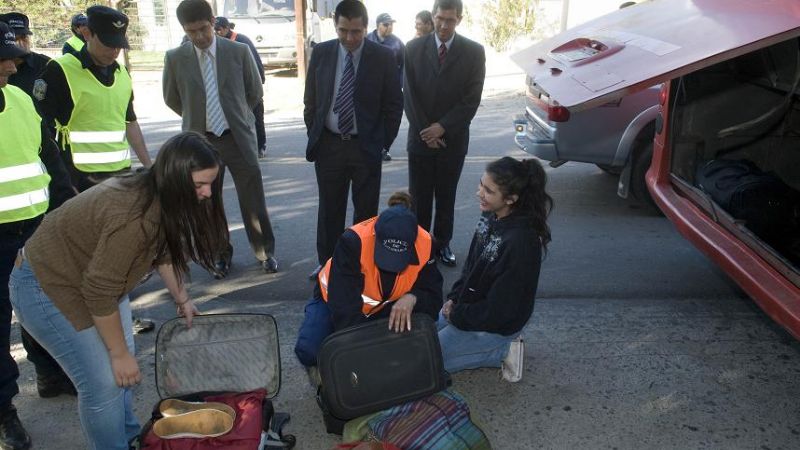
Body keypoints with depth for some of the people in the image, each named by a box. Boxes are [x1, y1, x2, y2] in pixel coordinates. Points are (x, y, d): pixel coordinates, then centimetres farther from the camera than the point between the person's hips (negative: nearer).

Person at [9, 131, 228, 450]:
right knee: (105, 382, -8)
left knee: (122, 372, 14)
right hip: (46, 286, -9)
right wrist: (119, 353, -18)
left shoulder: (158, 193, -9)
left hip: (93, 274, 9)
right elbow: (99, 292, -30)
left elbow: (163, 249, 9)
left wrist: (182, 299, 13)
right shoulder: (133, 217, -37)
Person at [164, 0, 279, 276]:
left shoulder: (239, 51, -4)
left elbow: (255, 91, 8)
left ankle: (265, 253, 22)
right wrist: (196, 118, 14)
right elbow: (171, 99, 12)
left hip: (238, 138, -1)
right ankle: (221, 254, 29)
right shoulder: (175, 59, -3)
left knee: (254, 201, 5)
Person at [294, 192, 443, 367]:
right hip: (337, 300, -2)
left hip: (384, 308, 3)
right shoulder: (353, 241, -38)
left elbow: (434, 298, -22)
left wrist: (412, 298, -45)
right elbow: (344, 306, -37)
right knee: (309, 352, -21)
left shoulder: (424, 244, -28)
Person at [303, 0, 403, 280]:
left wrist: (383, 143, -3)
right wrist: (313, 136, 6)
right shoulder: (321, 53, 1)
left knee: (366, 210, 7)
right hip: (328, 144, 2)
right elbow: (310, 100, 9)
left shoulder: (383, 57, -6)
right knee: (329, 209, 12)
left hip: (365, 146, -2)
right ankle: (326, 262, 27)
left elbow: (394, 105, -1)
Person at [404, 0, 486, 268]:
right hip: (421, 137, 0)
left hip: (453, 138, 0)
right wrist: (425, 130, -9)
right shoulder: (414, 48, -2)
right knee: (419, 196, 5)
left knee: (446, 196, 11)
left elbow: (472, 100, -7)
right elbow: (409, 95, -3)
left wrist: (442, 128, -13)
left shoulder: (474, 52, -4)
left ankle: (443, 243, 25)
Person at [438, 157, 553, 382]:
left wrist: (457, 316, -13)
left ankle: (502, 351, 1)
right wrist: (454, 298, -2)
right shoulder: (491, 216, -6)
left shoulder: (521, 242, -32)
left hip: (496, 324, -9)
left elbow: (499, 309, -26)